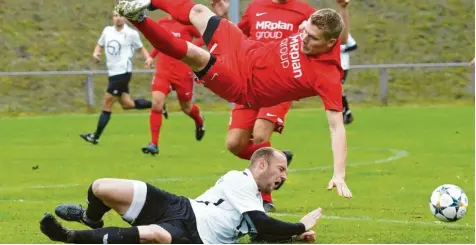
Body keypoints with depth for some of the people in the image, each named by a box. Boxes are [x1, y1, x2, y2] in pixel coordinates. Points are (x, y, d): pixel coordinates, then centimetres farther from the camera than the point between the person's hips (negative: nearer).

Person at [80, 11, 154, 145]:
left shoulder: (131, 33, -8)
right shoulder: (107, 30, 9)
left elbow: (141, 48, 4)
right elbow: (100, 45, 21)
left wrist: (148, 58, -15)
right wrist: (96, 53, -1)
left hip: (122, 73, -7)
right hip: (113, 73, 7)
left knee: (107, 104, -5)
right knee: (127, 104, 9)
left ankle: (96, 136, 2)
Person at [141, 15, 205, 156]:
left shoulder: (187, 23, -7)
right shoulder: (162, 23, 9)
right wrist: (152, 56, 18)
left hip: (183, 73, -3)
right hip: (162, 71, 3)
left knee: (186, 107, 13)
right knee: (156, 103, -16)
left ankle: (199, 122, 50)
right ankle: (154, 144, -13)